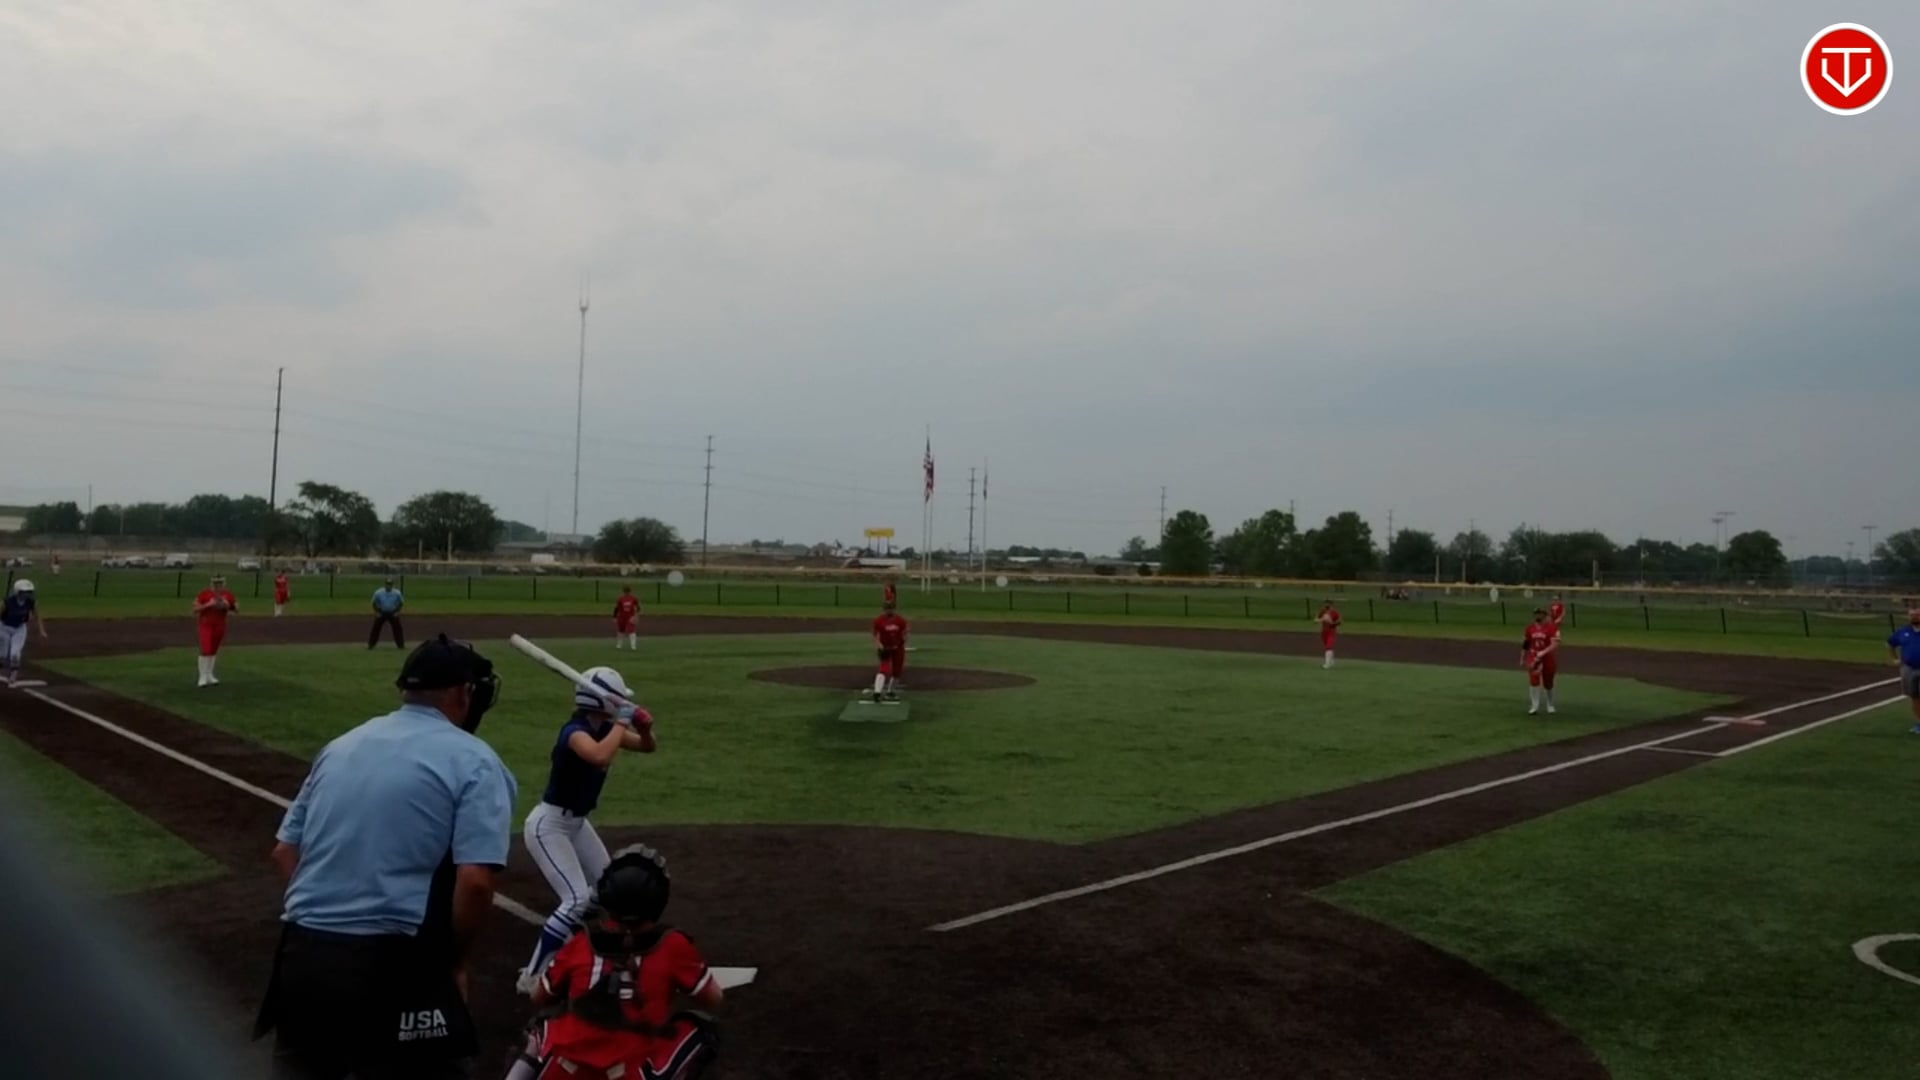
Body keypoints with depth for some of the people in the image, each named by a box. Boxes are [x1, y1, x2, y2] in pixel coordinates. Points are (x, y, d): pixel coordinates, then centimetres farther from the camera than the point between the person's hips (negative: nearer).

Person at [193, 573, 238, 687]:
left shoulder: (227, 595, 1)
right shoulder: (204, 593, -9)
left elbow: (237, 608, 4)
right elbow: (195, 607, -11)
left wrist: (227, 605, -14)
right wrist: (208, 604, -23)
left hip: (220, 626, 4)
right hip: (206, 625, -4)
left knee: (214, 651, 13)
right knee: (205, 650, -12)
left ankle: (209, 675, 24)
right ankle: (202, 677, -5)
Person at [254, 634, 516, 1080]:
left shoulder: (340, 745, 14)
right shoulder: (473, 762, -5)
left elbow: (284, 851, 17)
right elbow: (475, 881, -16)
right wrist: (455, 964, -1)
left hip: (302, 957, 6)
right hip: (392, 966, -6)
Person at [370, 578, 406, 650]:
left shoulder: (397, 593, -15)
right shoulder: (378, 592, -17)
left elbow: (401, 603, 0)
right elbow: (374, 603, -3)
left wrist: (397, 612, -8)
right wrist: (376, 612, -9)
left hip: (393, 613, 0)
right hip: (381, 613, 0)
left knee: (397, 628, -1)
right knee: (375, 628, -2)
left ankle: (401, 645, 9)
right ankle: (370, 645, 8)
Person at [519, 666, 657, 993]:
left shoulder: (605, 728, -1)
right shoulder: (575, 731, -26)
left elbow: (649, 747, 6)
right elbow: (600, 756, -48)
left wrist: (645, 728, -15)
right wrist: (622, 722, -34)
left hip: (576, 823, 10)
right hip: (548, 825, -10)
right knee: (577, 899, -17)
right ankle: (531, 976, -7)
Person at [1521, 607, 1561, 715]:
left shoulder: (1552, 627, -11)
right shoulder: (1530, 628, 3)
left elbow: (1555, 644, -20)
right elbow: (1525, 644, 12)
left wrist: (1543, 652, -32)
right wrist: (1522, 659, 15)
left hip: (1548, 658, -2)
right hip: (1533, 657, 2)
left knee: (1548, 683, 11)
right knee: (1534, 680, -14)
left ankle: (1550, 705, 32)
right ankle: (1534, 706, -7)